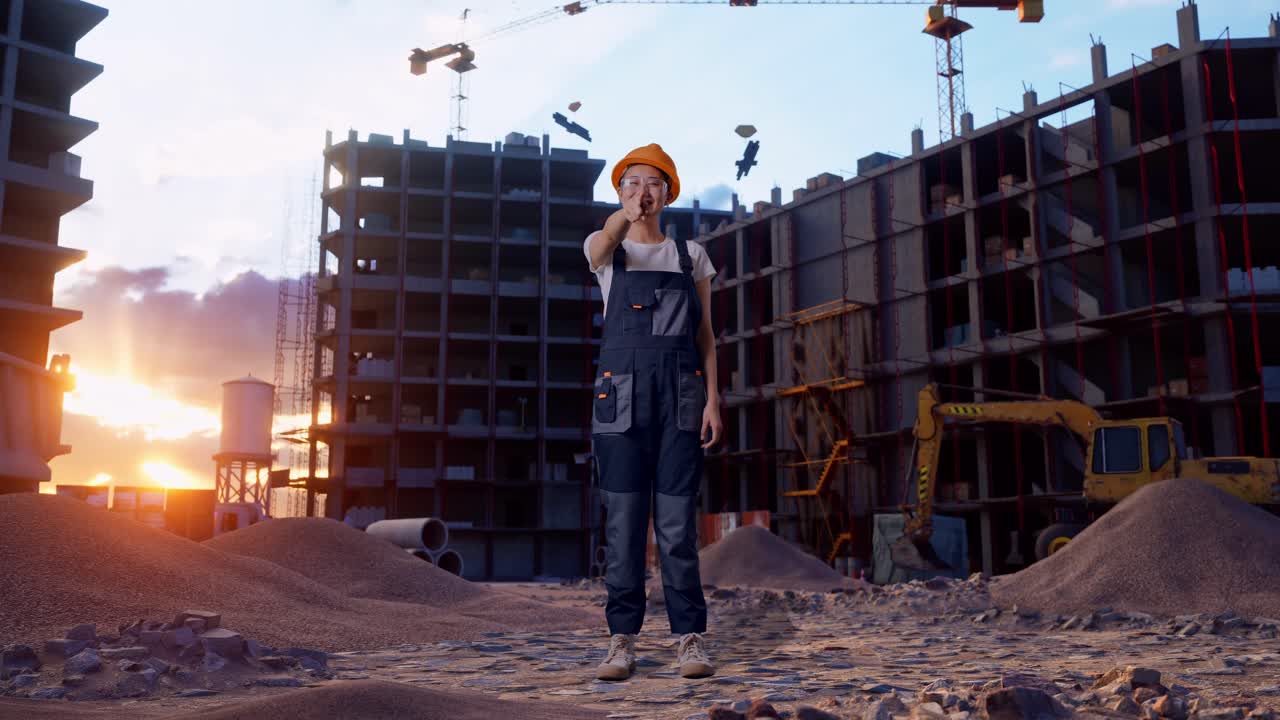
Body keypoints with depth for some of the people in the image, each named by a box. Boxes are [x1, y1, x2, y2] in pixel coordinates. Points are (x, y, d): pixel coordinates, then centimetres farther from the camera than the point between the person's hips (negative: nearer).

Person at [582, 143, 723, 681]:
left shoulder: (691, 254, 13)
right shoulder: (605, 249, 9)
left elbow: (705, 334, 11)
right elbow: (605, 244, -19)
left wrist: (712, 399, -1)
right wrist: (625, 216, -42)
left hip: (681, 394, 1)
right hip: (621, 392, 0)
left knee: (677, 521, -2)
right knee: (623, 520, -2)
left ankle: (690, 637, 4)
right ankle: (622, 640, 5)